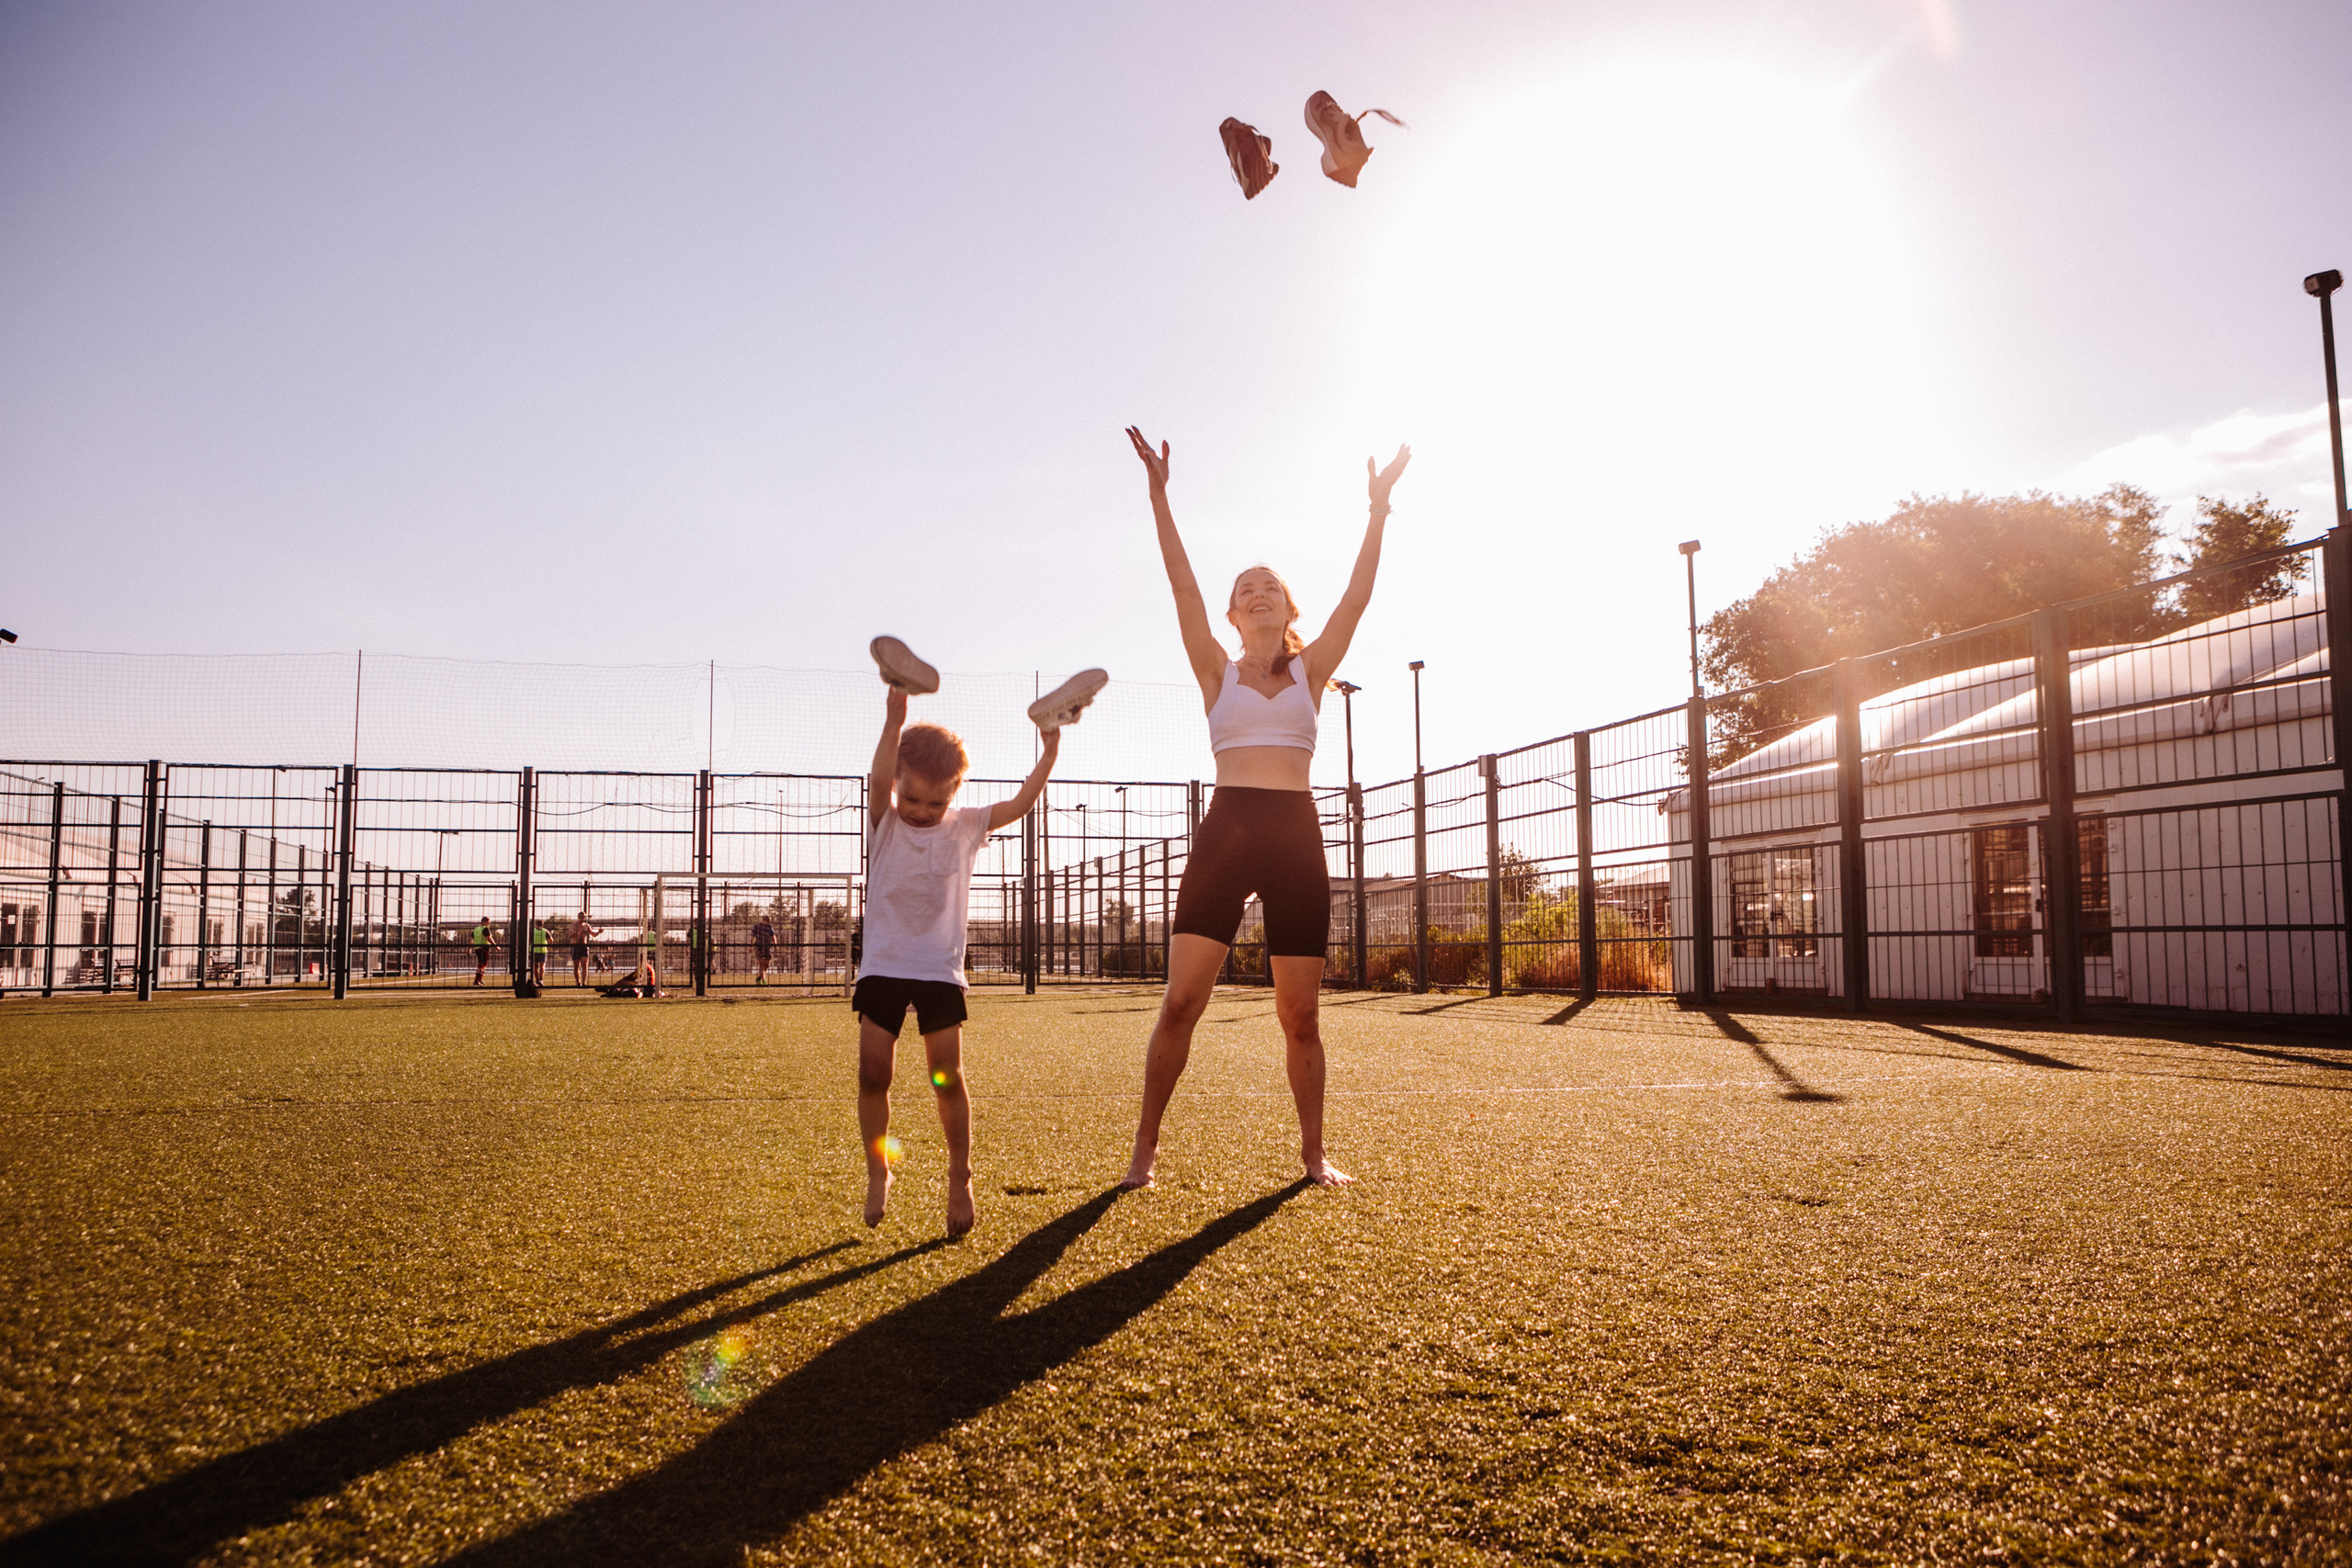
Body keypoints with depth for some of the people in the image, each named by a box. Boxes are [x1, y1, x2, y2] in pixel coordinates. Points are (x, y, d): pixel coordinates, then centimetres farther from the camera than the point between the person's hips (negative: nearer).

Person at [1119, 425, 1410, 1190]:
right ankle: (1146, 1146, 5)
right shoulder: (1217, 673, 10)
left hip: (1296, 836, 1)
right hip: (1226, 831, -1)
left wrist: (1378, 510, -5)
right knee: (1181, 999, -7)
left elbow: (1358, 597, 3)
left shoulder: (1311, 672, 13)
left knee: (1300, 1014, 4)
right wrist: (1159, 495, -7)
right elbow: (1181, 585, 1)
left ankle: (1313, 1149, 19)